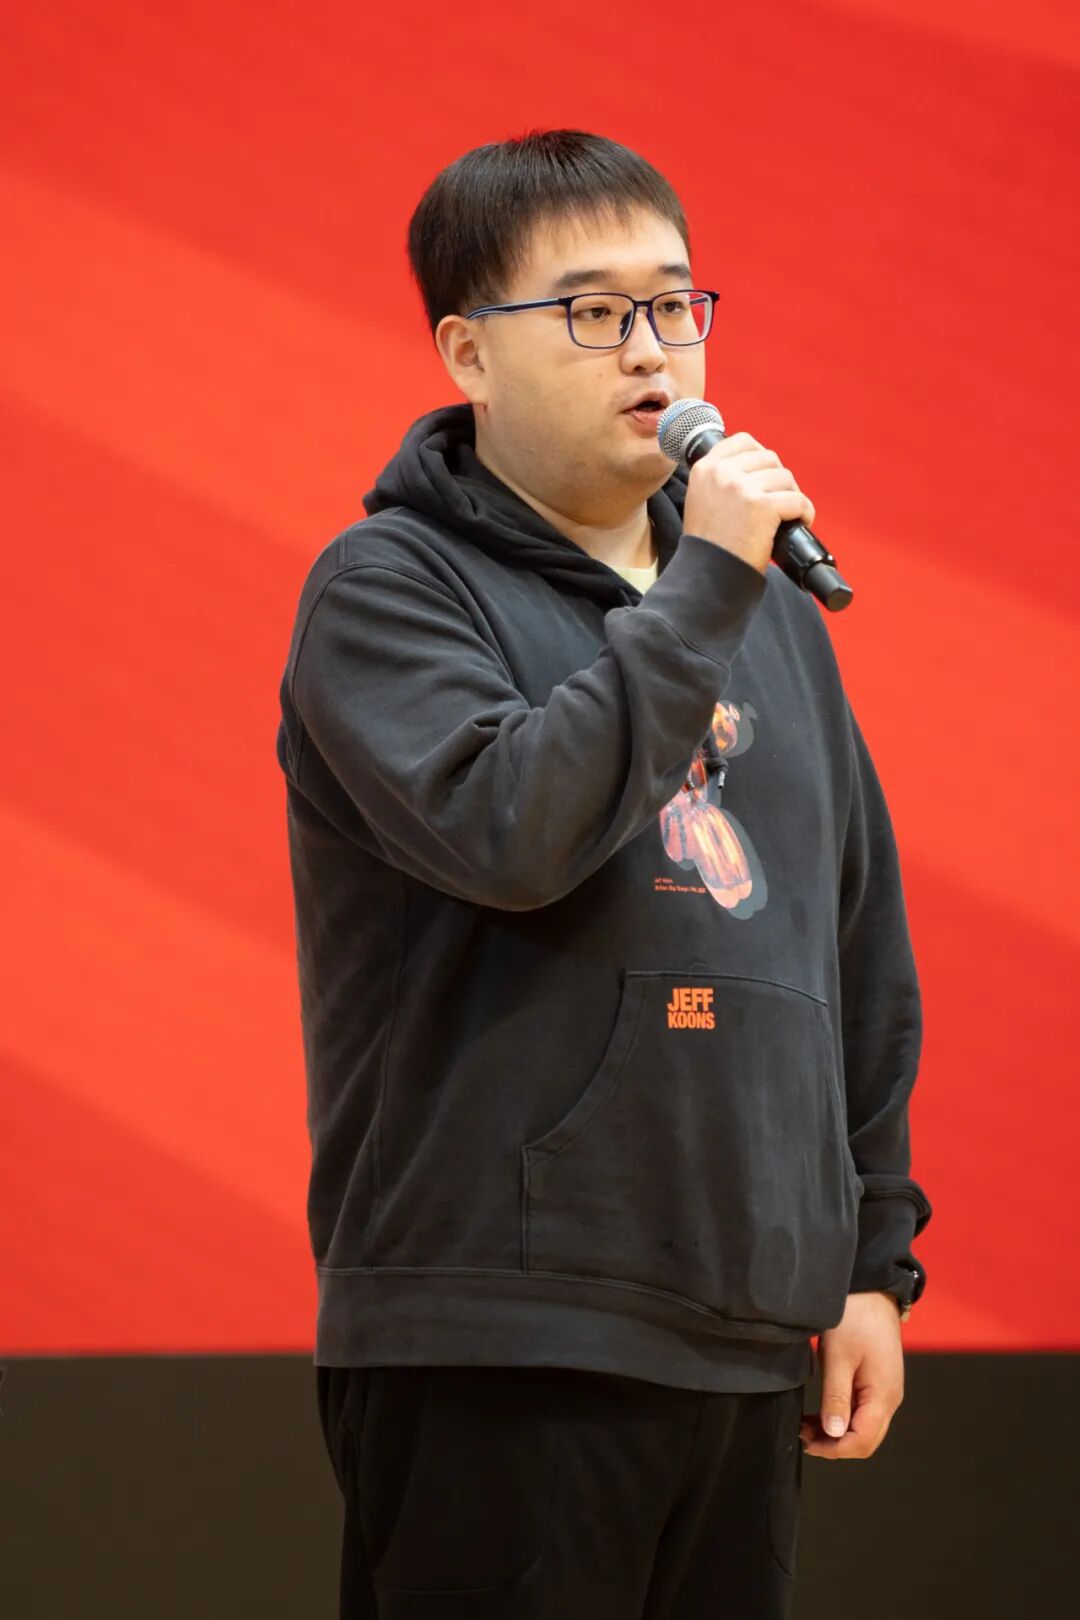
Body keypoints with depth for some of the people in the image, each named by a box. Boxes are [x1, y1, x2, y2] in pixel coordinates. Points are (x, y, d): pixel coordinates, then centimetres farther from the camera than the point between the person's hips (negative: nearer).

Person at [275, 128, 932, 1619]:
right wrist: (698, 592, -16)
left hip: (751, 1346, 6)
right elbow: (507, 827, -21)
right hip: (498, 1343, -6)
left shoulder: (770, 611, 18)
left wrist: (876, 1260, 15)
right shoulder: (391, 587, -2)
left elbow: (865, 961, 21)